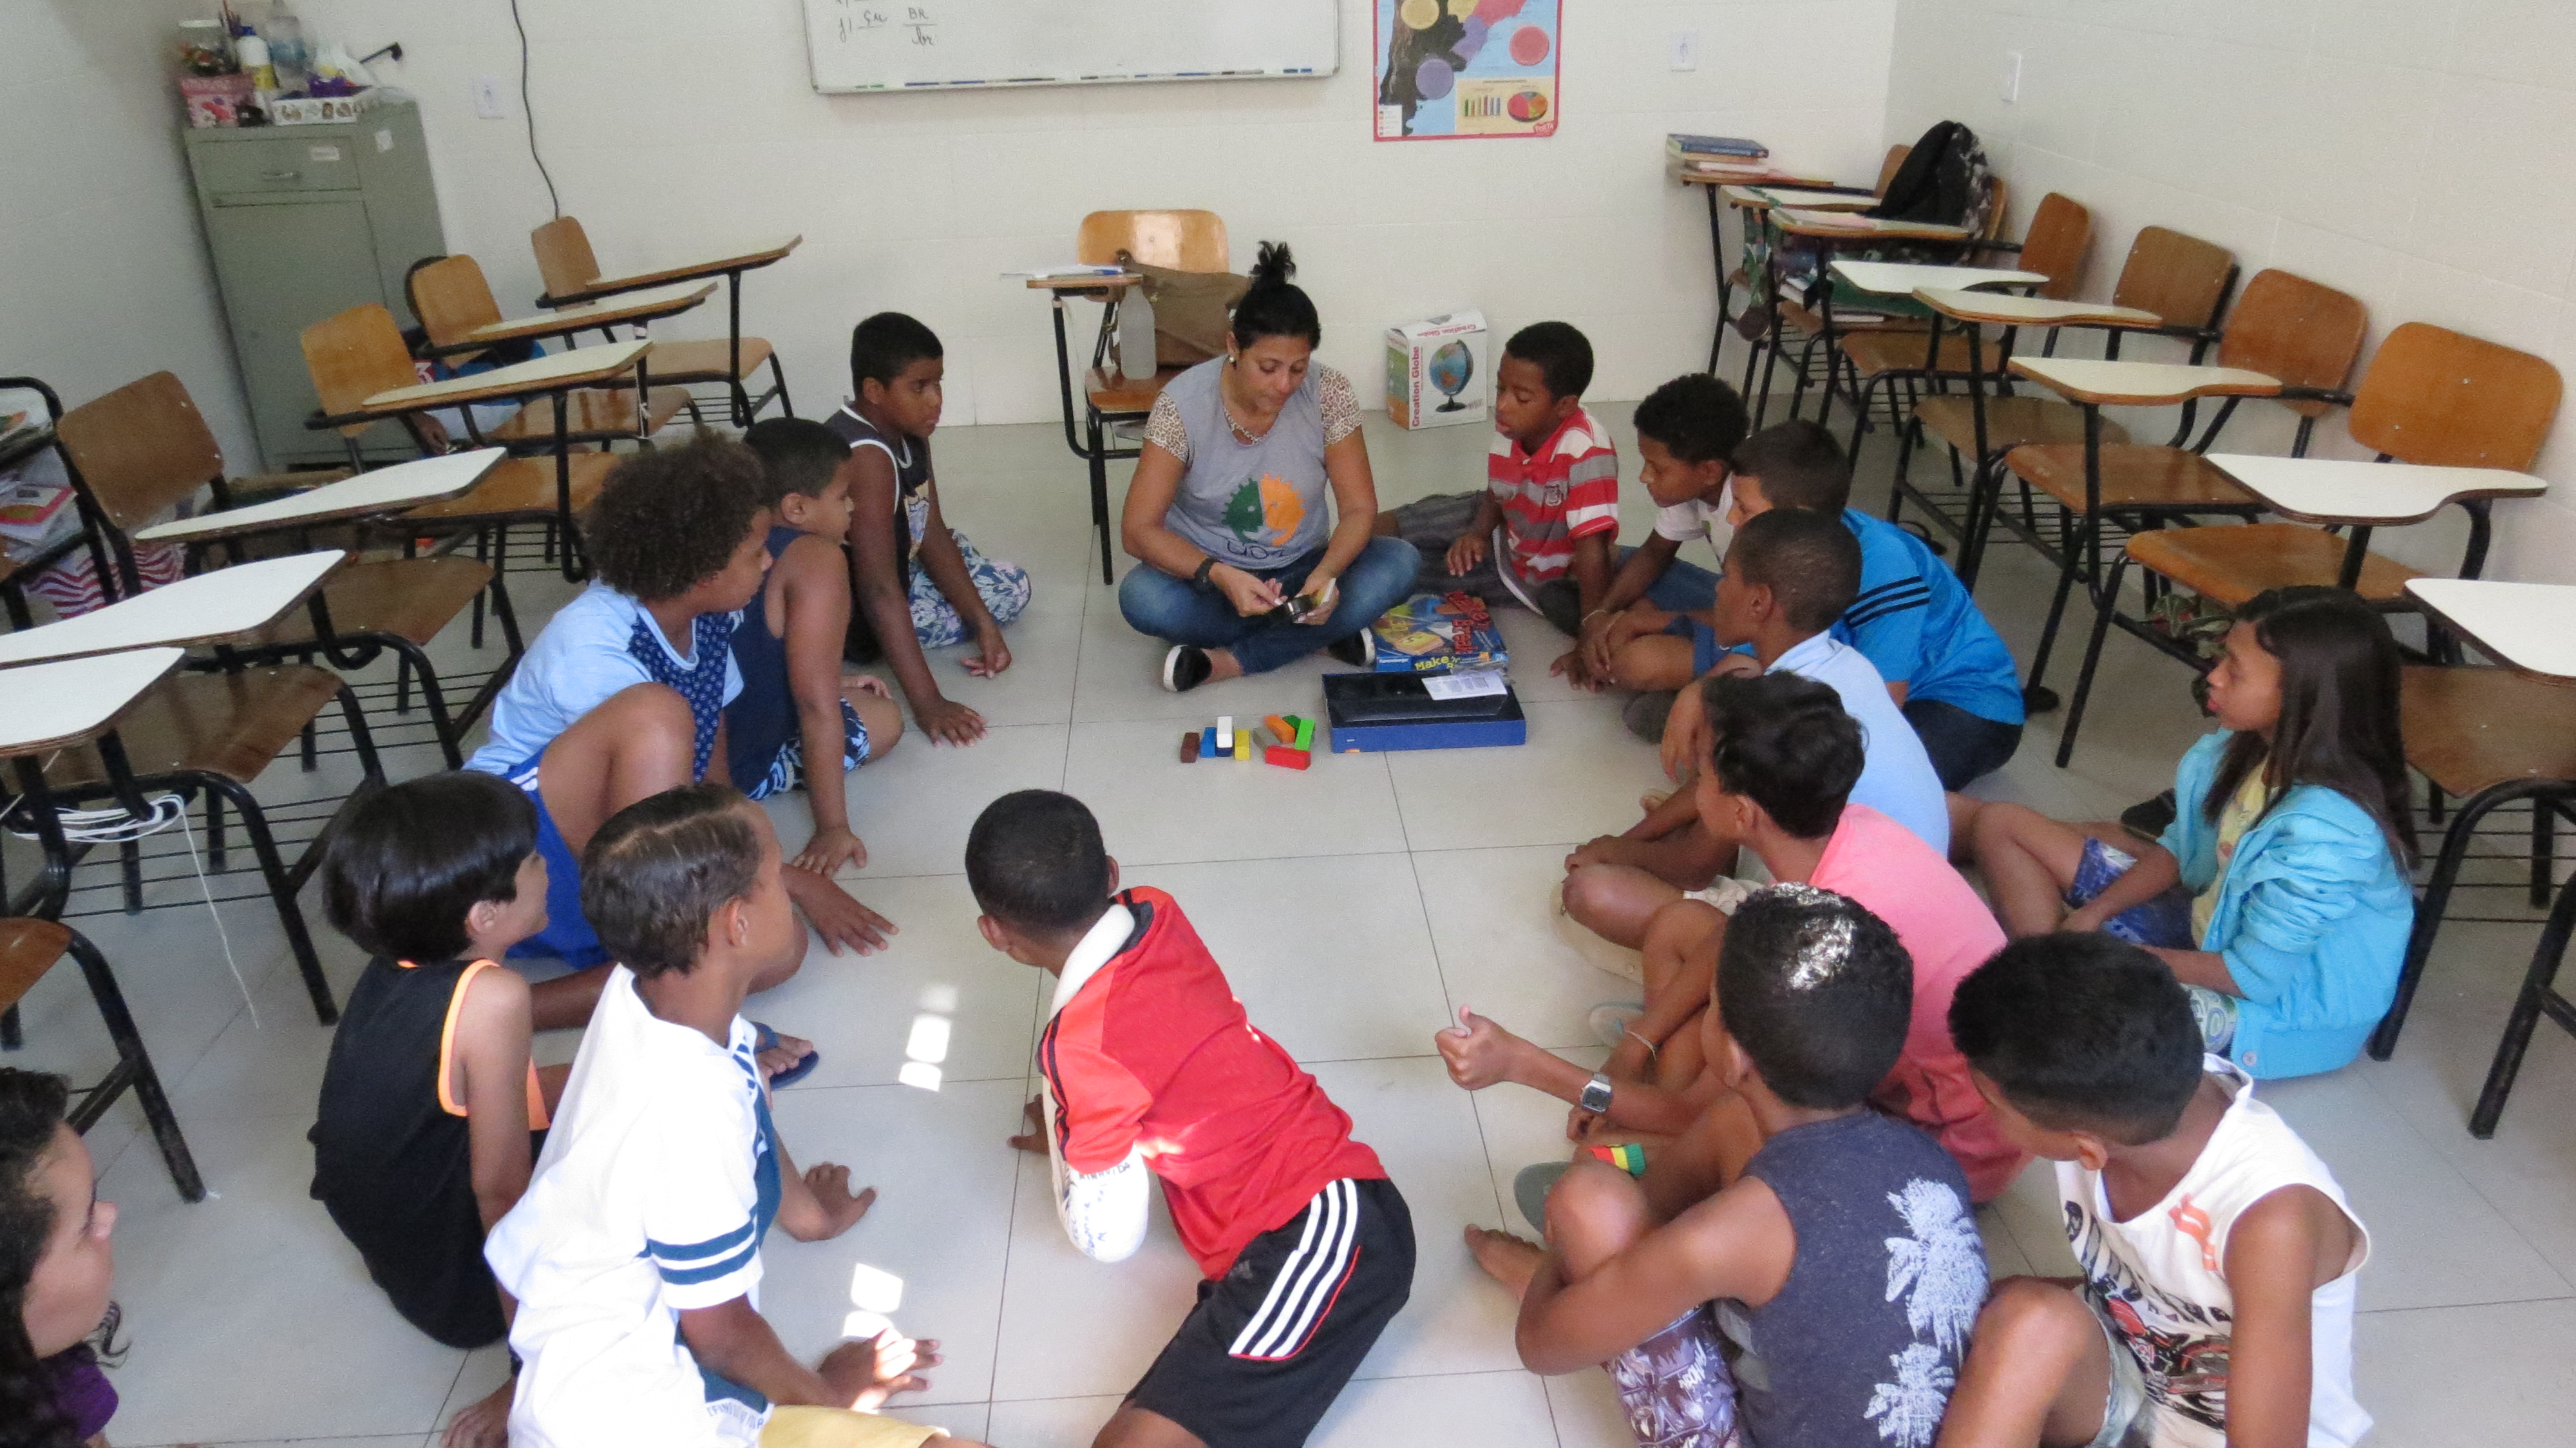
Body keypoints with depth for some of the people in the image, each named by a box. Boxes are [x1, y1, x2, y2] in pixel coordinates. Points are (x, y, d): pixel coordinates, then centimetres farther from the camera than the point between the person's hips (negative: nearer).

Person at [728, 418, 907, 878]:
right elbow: (818, 709, -19)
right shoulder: (815, 557, -15)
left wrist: (828, 682, 24)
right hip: (734, 766, -7)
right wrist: (832, 827, -18)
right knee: (883, 719, 10)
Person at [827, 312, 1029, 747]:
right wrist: (927, 703, -41)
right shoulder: (867, 455, -33)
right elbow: (879, 590, -38)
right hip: (847, 617, -9)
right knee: (1004, 594, -8)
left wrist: (984, 623, -9)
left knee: (1013, 585, 19)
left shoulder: (909, 433, -4)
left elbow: (933, 534, 1)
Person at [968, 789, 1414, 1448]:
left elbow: (1108, 1239, -2)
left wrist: (1058, 1135, 13)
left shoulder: (1082, 1045, -16)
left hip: (1318, 1243, -9)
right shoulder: (1157, 913, 4)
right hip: (1352, 1198, 9)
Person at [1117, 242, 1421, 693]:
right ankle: (1321, 632, -17)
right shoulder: (1183, 403, -19)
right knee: (1141, 598, -34)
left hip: (1302, 570, 2)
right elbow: (1138, 530, -19)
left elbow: (1359, 511, -11)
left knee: (1399, 561, -25)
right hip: (1208, 573, -2)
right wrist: (1220, 575, -36)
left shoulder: (1329, 393, -14)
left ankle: (1226, 661, -23)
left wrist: (1326, 573, -33)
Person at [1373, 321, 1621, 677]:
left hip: (1560, 577, -4)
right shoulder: (1509, 432, -18)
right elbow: (1497, 496, 3)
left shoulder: (1587, 451, -37)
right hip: (1505, 542, 4)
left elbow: (1593, 550, -38)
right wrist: (1478, 533, -18)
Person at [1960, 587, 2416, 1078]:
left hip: (2278, 1002, -8)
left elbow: (2252, 975, -25)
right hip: (2210, 924, 8)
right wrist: (2093, 913, -8)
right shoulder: (2249, 748, -10)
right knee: (2002, 825, 3)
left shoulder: (2325, 833, -32)